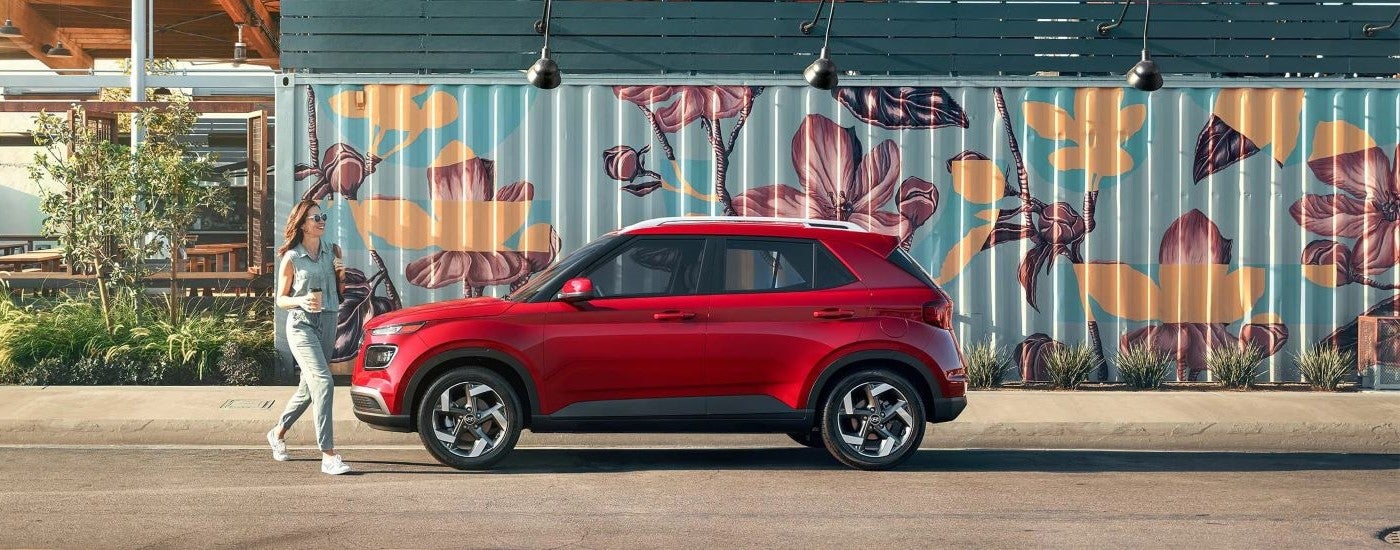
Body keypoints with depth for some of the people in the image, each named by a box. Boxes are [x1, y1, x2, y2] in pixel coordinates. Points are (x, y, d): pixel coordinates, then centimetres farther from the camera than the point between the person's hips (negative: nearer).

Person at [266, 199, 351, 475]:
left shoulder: (331, 252, 10)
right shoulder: (291, 258, -3)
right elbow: (280, 299, 1)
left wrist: (341, 272, -1)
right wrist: (301, 301, -19)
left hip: (328, 322, 6)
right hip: (302, 325, -6)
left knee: (309, 387, 14)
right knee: (323, 382, -20)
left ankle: (278, 432, 39)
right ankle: (328, 455, -22)